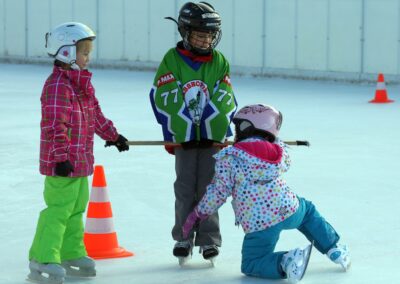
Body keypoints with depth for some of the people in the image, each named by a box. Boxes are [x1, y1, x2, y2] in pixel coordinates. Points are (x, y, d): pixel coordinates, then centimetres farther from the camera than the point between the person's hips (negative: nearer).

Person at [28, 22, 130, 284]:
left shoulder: (83, 84, 14)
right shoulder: (57, 86, -19)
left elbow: (96, 114, 28)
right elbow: (56, 125, -25)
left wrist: (113, 135, 32)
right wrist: (61, 158, -28)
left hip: (80, 160, 10)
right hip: (63, 164, -10)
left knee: (76, 208, 18)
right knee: (58, 209, -11)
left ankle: (72, 255, 29)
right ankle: (43, 261, -8)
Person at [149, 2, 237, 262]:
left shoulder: (220, 62, 4)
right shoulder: (172, 60, -3)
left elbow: (226, 100, 4)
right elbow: (164, 97, -6)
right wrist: (170, 133, -10)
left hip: (213, 135, 1)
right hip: (183, 135, -1)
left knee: (208, 188, 2)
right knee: (185, 189, 5)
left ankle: (209, 239, 9)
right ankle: (183, 238, 15)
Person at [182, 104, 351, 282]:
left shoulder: (228, 158, -3)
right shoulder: (279, 150, 10)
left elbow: (219, 192, -2)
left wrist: (199, 213, 12)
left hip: (258, 223, -4)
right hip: (289, 209, 4)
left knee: (251, 265, 13)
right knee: (307, 210, 37)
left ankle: (285, 262, -16)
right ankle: (335, 250, 30)